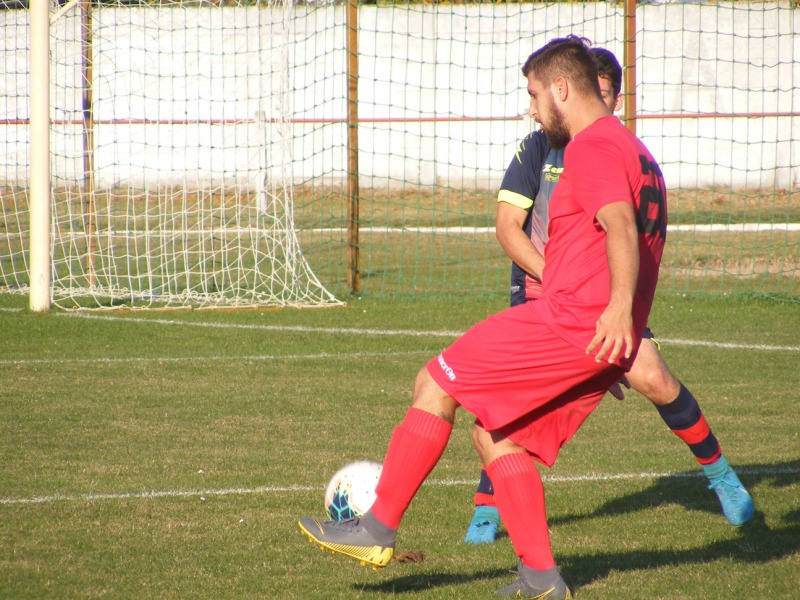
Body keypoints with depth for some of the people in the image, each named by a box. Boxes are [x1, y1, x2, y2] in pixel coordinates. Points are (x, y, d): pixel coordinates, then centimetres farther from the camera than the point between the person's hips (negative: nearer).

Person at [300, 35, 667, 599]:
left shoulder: (592, 148, -10)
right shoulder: (633, 150, 23)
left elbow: (620, 225, -26)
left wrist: (618, 305, -40)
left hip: (573, 321, -10)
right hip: (605, 347, 10)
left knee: (435, 384, -4)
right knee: (496, 436, 15)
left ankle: (378, 529, -2)